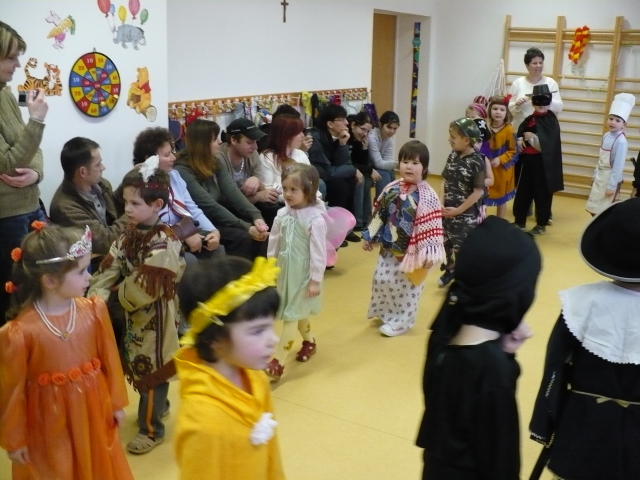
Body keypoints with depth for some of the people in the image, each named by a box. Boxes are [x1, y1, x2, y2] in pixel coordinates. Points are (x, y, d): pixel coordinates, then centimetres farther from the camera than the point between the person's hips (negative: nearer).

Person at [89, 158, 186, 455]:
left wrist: (116, 294, -11)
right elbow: (111, 267, -4)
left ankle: (151, 429, 18)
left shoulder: (164, 243, -23)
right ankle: (159, 407, 43)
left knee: (151, 370, 3)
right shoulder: (130, 235, 3)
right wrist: (98, 293, -19)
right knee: (140, 366, 21)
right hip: (134, 313, 8)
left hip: (155, 316, -8)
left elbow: (144, 288, -26)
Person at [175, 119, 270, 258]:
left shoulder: (214, 163, 5)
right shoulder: (183, 171, -19)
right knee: (242, 237, -25)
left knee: (261, 232, -12)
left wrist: (256, 216, -23)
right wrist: (246, 227, -29)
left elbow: (233, 192, -7)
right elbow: (210, 206, -25)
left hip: (219, 217, 7)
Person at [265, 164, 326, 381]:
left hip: (303, 274, -6)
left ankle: (277, 363, -4)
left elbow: (318, 252, -17)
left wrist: (315, 280, -15)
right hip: (285, 271, 6)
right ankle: (309, 341, 45)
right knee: (298, 312, 21)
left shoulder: (315, 219, -20)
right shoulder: (282, 215, -3)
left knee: (291, 316, -5)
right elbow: (273, 243, 6)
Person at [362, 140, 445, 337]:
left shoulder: (427, 196, -18)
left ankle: (401, 320, 25)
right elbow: (379, 214, 9)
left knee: (404, 286, 7)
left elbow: (430, 226, -18)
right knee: (381, 280, 16)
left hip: (411, 251, -6)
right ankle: (385, 312, 38)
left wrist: (428, 253, -19)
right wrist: (370, 236, 13)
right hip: (389, 247, 6)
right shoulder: (392, 189, -1)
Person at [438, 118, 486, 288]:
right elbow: (445, 181, 6)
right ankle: (450, 270, 42)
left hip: (467, 214, -7)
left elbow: (478, 192, -17)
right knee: (447, 242, 20)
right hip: (448, 211, 7)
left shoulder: (476, 162, -18)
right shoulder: (453, 156, 1)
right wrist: (442, 204, -6)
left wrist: (458, 210, -15)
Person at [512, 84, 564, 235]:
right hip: (527, 161, 6)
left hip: (543, 163, -6)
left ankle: (541, 225, 15)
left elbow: (547, 144, -19)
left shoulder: (551, 121, -9)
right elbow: (520, 132, 17)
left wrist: (532, 137, -18)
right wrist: (520, 139, -4)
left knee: (542, 194, 3)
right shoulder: (529, 119, 8)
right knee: (523, 192, 12)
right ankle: (520, 221, 26)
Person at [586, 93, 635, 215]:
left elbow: (618, 166, -19)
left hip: (611, 178, -8)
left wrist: (612, 186, -18)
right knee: (594, 210, 14)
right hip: (600, 177, 8)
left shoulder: (621, 142, -20)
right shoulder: (606, 136, 3)